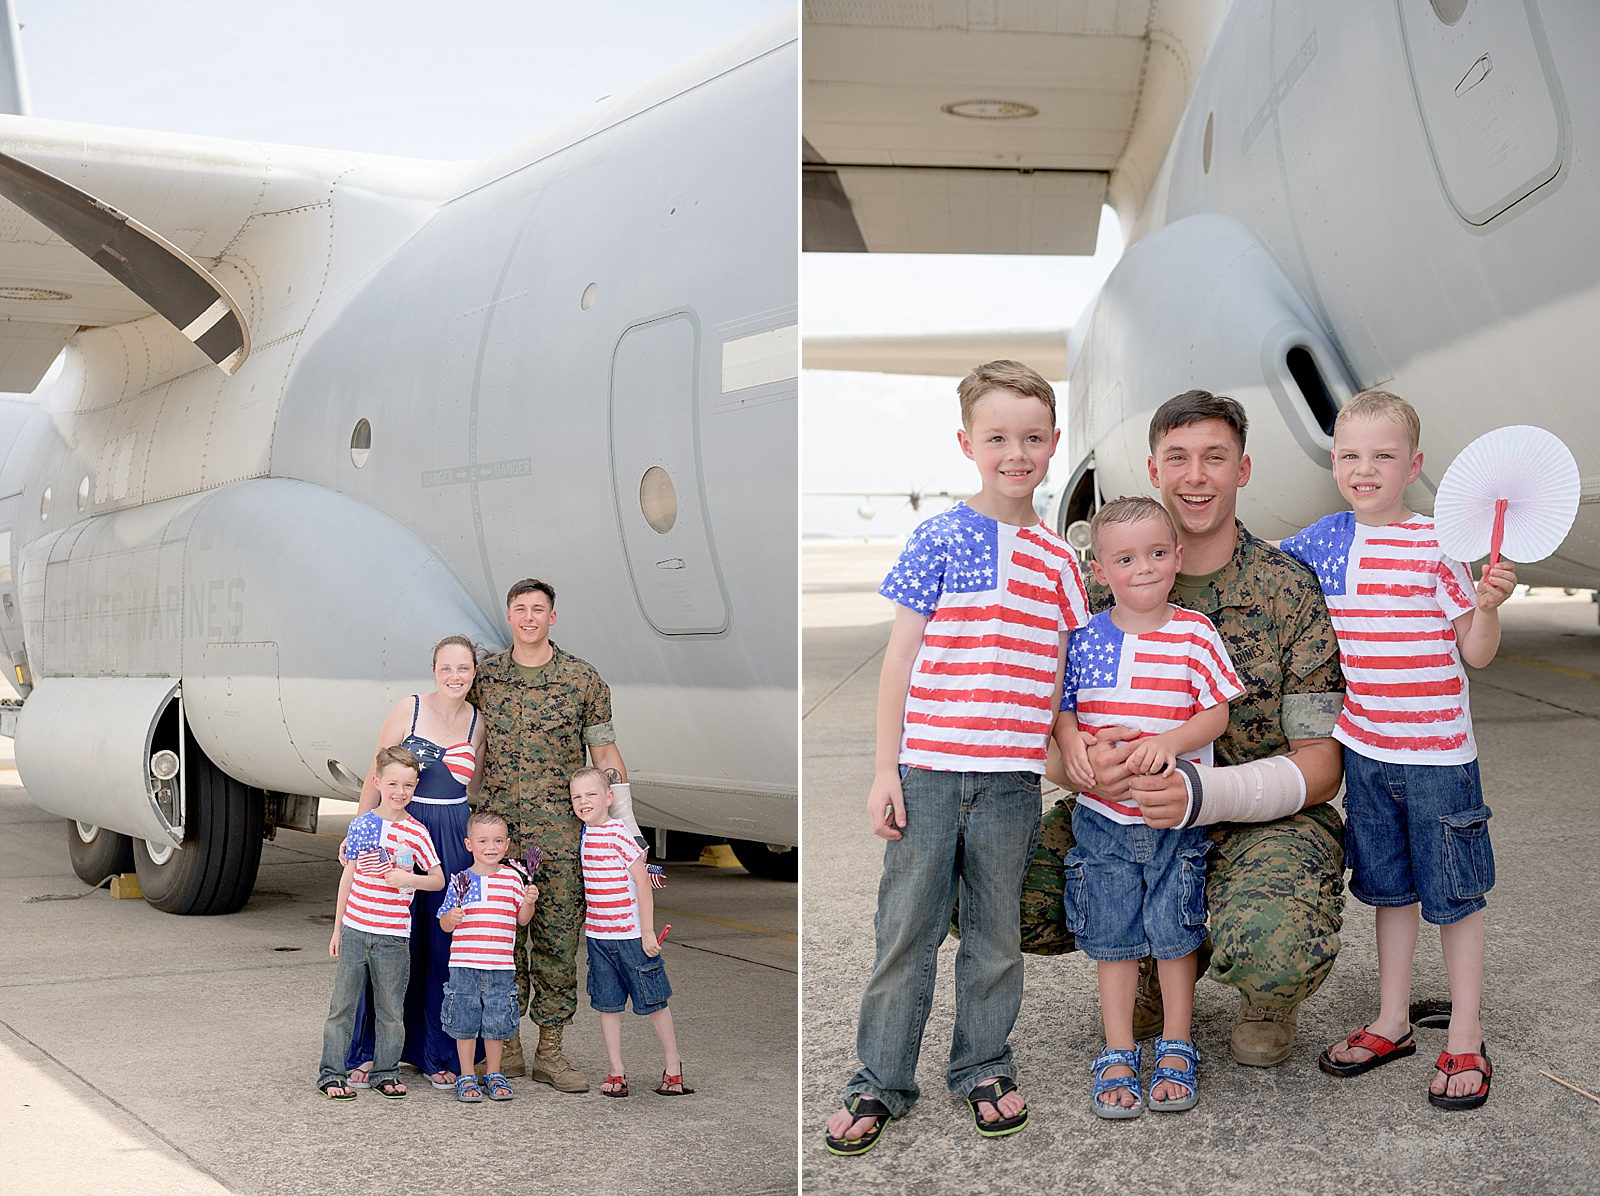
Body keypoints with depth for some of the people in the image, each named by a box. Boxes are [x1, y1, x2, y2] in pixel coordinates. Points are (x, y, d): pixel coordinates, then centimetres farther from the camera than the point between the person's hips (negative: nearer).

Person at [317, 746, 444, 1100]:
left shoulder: (416, 832, -2)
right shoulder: (360, 824, 4)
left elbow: (438, 880, 2)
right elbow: (348, 878, 11)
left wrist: (408, 878, -18)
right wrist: (337, 929, 12)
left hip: (393, 935, -1)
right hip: (354, 930, 1)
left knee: (391, 1010, 6)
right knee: (342, 1005, 5)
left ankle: (386, 1073, 19)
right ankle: (331, 1074, 13)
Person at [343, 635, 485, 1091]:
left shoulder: (477, 724, 6)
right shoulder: (408, 711, -3)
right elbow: (377, 777, 1)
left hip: (455, 840, 3)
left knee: (446, 946, 4)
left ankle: (438, 1056, 16)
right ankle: (369, 1053, 11)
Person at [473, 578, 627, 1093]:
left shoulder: (582, 679, 2)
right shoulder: (485, 678, 7)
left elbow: (604, 751, 5)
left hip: (562, 831, -1)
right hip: (498, 827, 1)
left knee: (558, 939, 1)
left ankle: (550, 1051, 9)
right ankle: (508, 1047, 14)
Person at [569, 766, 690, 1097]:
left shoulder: (620, 835, -14)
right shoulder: (581, 835, 5)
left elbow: (642, 882, -13)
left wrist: (647, 932, -14)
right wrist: (586, 923, 15)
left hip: (631, 934, -6)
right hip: (597, 936, 6)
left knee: (653, 1002, 4)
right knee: (607, 1005, 8)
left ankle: (673, 1067, 17)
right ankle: (616, 1072, 17)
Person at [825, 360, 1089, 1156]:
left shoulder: (1058, 560, 8)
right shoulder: (940, 538, -3)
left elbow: (1062, 673, 14)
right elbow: (901, 657, -2)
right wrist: (886, 770, -5)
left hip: (1012, 779, 3)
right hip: (928, 770, -3)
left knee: (996, 933, 12)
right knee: (906, 929, 4)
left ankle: (983, 1067, 28)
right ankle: (880, 1083, 16)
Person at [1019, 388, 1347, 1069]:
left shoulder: (1290, 589, -7)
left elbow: (1320, 765, -10)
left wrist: (1203, 794, -29)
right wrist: (1085, 757, -24)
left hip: (1266, 816, -4)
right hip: (1129, 810, 4)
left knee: (1274, 954, -38)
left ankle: (1266, 997, 5)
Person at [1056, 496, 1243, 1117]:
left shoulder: (1194, 634, -5)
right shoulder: (1084, 637, 0)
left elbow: (1217, 714, -6)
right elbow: (1062, 707, 8)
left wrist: (1168, 740, -22)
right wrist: (1070, 742, -13)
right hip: (1102, 817, 2)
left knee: (1175, 935, 5)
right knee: (1111, 939, 7)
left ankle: (1176, 1049, 21)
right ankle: (1118, 1056, 19)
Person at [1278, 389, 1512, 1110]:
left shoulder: (1438, 545, -10)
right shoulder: (1322, 543, 3)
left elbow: (1476, 653, -9)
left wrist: (1487, 604, -25)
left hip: (1437, 754, -4)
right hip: (1364, 750, 4)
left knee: (1453, 895, 5)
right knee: (1388, 887, 16)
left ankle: (1465, 1038, 16)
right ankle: (1392, 1023, 28)